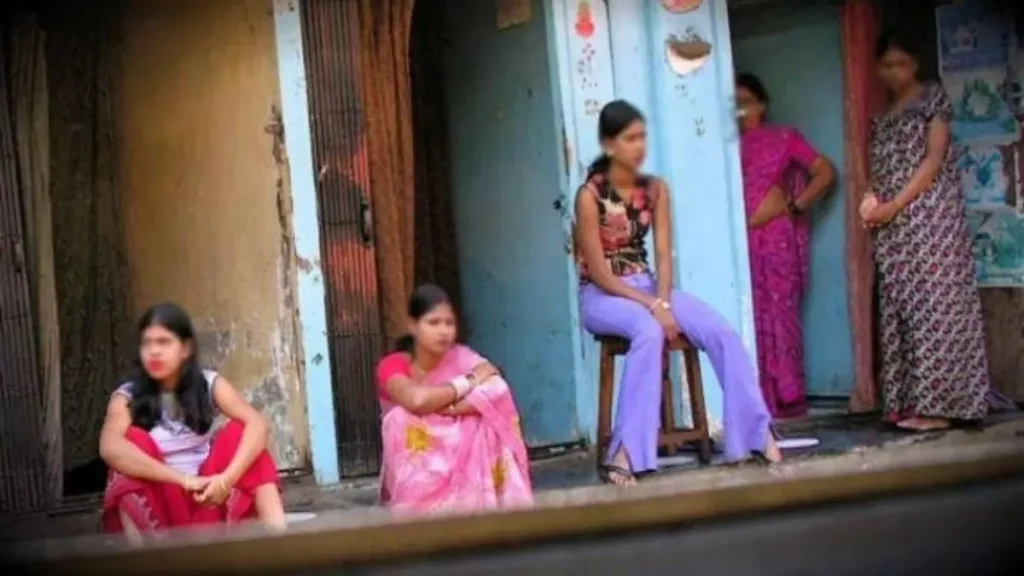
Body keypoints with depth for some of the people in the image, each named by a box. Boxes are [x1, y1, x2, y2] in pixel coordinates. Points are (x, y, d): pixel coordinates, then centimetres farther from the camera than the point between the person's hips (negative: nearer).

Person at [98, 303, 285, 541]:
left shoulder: (209, 384, -1)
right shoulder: (127, 397, -7)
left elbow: (258, 425, -16)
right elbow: (110, 448, -29)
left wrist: (227, 479, -33)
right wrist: (184, 480, -36)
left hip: (208, 499, 2)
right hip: (158, 506, -2)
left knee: (239, 433, -16)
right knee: (133, 442, -24)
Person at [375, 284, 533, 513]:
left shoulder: (461, 358, -2)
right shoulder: (392, 366, -10)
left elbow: (497, 392, -21)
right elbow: (417, 399, -32)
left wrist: (446, 408, -29)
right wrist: (470, 381, -18)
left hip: (461, 458, 1)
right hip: (415, 466, -1)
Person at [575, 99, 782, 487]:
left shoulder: (656, 189, 4)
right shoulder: (590, 195, -12)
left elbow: (663, 255, -1)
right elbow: (599, 273, -15)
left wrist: (663, 301, -20)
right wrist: (651, 305, -22)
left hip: (647, 287, 5)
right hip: (602, 296, -5)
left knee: (720, 331, -18)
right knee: (648, 330, -38)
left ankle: (758, 432, -11)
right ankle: (624, 454, -38)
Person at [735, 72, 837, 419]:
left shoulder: (784, 137, 7)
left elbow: (825, 172, 5)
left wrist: (795, 206, -4)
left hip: (776, 238, -2)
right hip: (740, 241, 2)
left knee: (779, 313, -3)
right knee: (751, 317, 0)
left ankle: (786, 398, 2)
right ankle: (758, 399, 3)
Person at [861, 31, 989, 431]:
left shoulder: (933, 98, 1)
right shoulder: (884, 115, 20)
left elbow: (935, 160, -8)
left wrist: (893, 206, -13)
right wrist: (873, 201, -5)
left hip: (930, 215, -7)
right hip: (895, 226, 7)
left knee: (933, 303, -10)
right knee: (901, 307, 3)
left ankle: (937, 403, -11)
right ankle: (910, 400, 5)